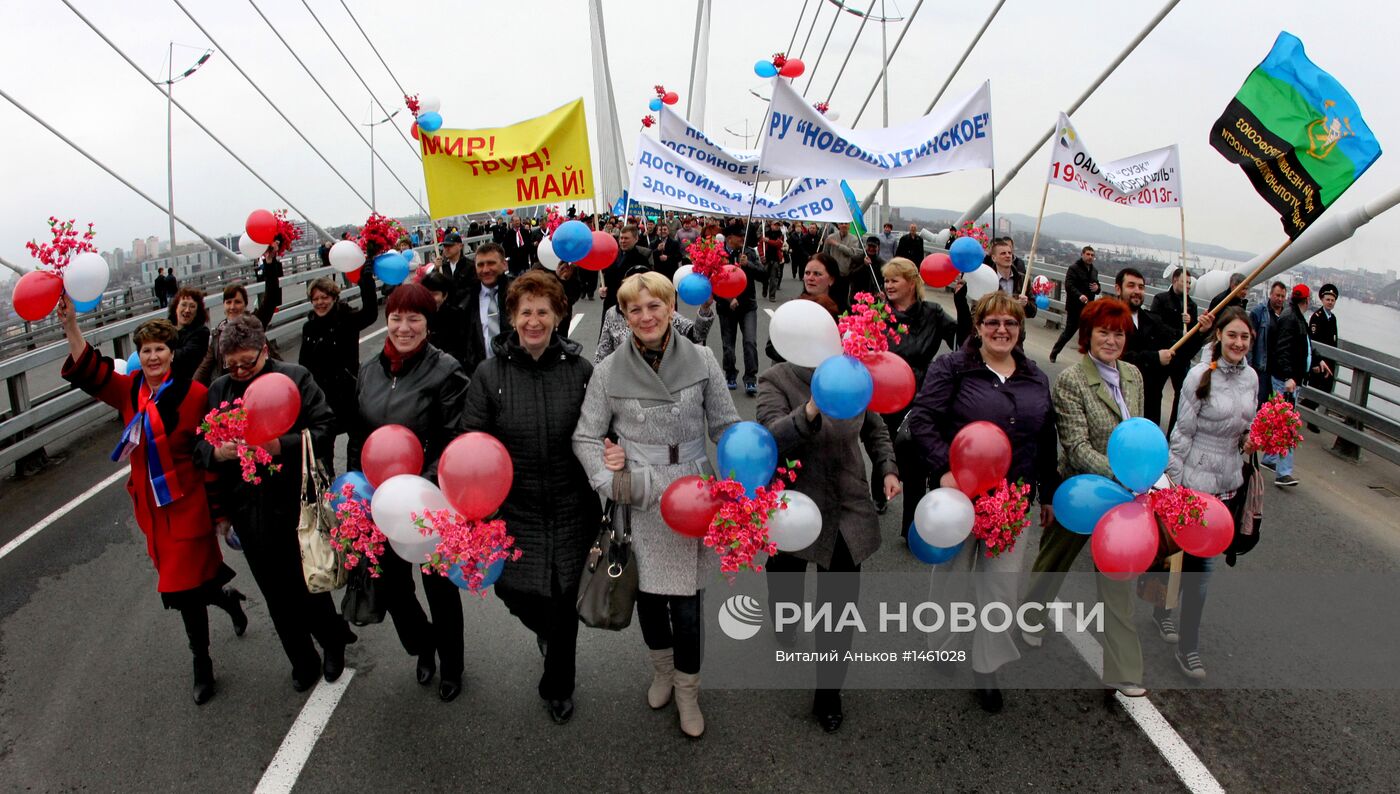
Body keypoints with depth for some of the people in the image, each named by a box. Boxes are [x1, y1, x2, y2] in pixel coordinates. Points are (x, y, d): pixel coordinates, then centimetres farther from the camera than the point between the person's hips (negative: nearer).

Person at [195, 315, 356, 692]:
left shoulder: (296, 378, -7)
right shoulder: (218, 391, 6)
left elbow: (324, 429, -12)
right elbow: (199, 447, 11)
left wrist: (281, 445, -26)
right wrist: (217, 451, -12)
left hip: (297, 508, -4)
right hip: (249, 515, 4)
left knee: (309, 587, 8)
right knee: (277, 597, 16)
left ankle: (334, 642, 36)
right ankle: (303, 661, 35)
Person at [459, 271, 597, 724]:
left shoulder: (580, 370, -6)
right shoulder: (490, 374, -6)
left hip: (571, 510, 0)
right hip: (515, 510, 1)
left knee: (564, 601, 10)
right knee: (514, 592, 8)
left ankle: (558, 687, 38)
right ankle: (546, 627, 49)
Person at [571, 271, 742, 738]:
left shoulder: (701, 361, -3)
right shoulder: (608, 372, -3)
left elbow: (725, 426, 2)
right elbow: (585, 437, 2)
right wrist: (609, 481, -13)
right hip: (639, 503, 1)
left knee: (687, 604, 5)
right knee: (647, 594, 16)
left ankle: (687, 691, 32)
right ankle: (663, 669, 46)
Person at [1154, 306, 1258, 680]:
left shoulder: (1251, 377, 5)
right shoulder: (1201, 375, -14)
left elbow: (1247, 424, 19)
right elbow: (1182, 432, -12)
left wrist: (1250, 439, -4)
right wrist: (1173, 481, -13)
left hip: (1228, 480, 6)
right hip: (1196, 480, -6)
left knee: (1192, 555, 16)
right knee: (1200, 561, -3)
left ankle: (1163, 609, 37)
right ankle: (1187, 646, 10)